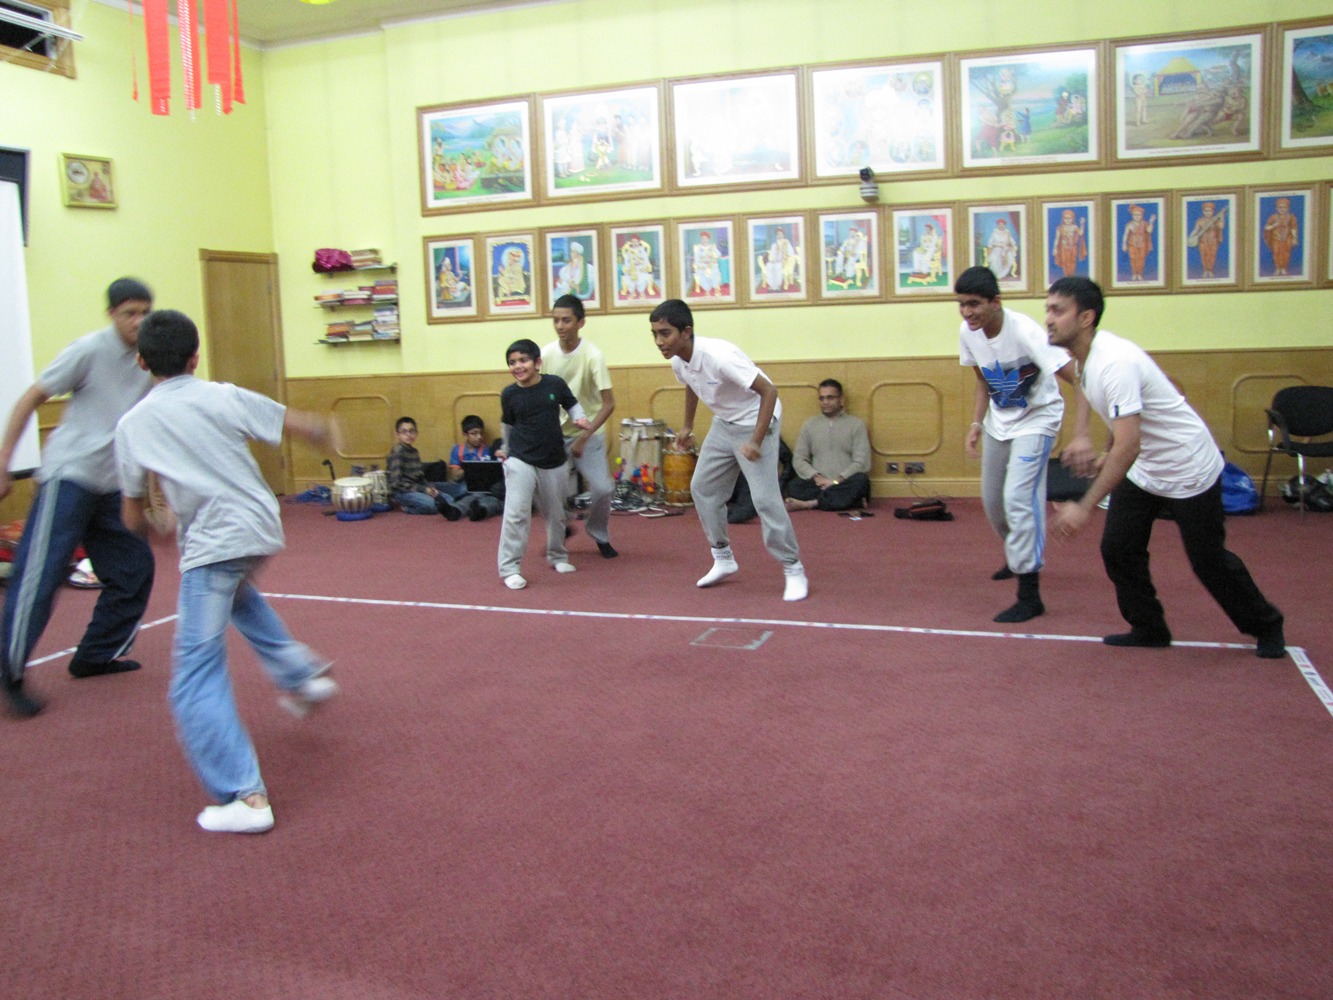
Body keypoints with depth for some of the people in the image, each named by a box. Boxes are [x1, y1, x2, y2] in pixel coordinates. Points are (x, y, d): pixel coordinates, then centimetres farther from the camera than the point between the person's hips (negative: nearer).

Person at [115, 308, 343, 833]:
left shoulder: (132, 424, 2)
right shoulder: (224, 397, 4)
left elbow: (133, 518, 10)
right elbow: (304, 426, 6)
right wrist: (328, 431, 30)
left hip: (209, 546, -5)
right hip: (261, 531, 5)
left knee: (196, 681, 0)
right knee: (235, 588, 40)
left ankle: (245, 797, -8)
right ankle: (302, 674, 35)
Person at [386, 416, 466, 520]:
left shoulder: (414, 451, 13)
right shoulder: (397, 452, -13)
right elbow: (396, 482, -19)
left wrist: (429, 487, -6)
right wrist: (423, 490, -18)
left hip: (417, 488, 8)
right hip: (401, 492, -8)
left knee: (449, 499, -6)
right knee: (431, 503, -31)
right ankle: (408, 507, -6)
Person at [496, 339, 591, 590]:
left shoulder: (555, 384, -9)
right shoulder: (509, 394, -8)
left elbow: (571, 404, 9)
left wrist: (580, 419, -9)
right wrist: (508, 450, 19)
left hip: (554, 463, 2)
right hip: (520, 462, -2)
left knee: (555, 514, 16)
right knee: (516, 514, -11)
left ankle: (557, 556, 38)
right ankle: (509, 568, -3)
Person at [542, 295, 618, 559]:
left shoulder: (592, 355, -18)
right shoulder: (546, 353, -9)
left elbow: (609, 404, -18)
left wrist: (584, 438, -22)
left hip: (588, 433, -2)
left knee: (602, 488, -12)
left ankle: (599, 535, 17)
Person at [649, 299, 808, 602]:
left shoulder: (719, 356, -32)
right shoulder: (678, 363, -8)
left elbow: (769, 391, -30)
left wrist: (755, 442, -31)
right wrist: (687, 426, 23)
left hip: (756, 422, -8)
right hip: (723, 424, 8)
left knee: (765, 499, -13)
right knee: (702, 488, 8)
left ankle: (794, 570, 1)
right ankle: (723, 558, 22)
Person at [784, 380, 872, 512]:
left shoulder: (856, 424, 8)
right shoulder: (809, 424, 15)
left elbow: (861, 462, -2)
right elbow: (799, 459, 8)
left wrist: (836, 481, -14)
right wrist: (817, 478, -10)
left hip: (845, 484, -1)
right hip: (818, 484, 2)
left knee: (861, 481, -34)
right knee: (794, 486, -29)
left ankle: (811, 504, -30)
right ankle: (849, 500, -28)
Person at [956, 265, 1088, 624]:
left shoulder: (1025, 332, -29)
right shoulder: (968, 332, -10)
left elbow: (1077, 380, -30)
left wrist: (1081, 435, -40)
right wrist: (976, 423, -4)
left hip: (1036, 420, -7)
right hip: (998, 421, 7)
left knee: (1018, 498, -19)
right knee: (992, 499, 15)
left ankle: (1030, 595, -12)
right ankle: (1017, 557, 44)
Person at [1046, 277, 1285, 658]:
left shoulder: (1115, 363, -32)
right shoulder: (1089, 358, -3)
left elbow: (1128, 447, -38)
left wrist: (1085, 508, -41)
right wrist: (1105, 457, 10)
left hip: (1189, 472, -8)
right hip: (1142, 471, 8)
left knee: (1209, 561, 5)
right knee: (1118, 548, 0)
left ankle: (1265, 626, 29)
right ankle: (1148, 629, 16)